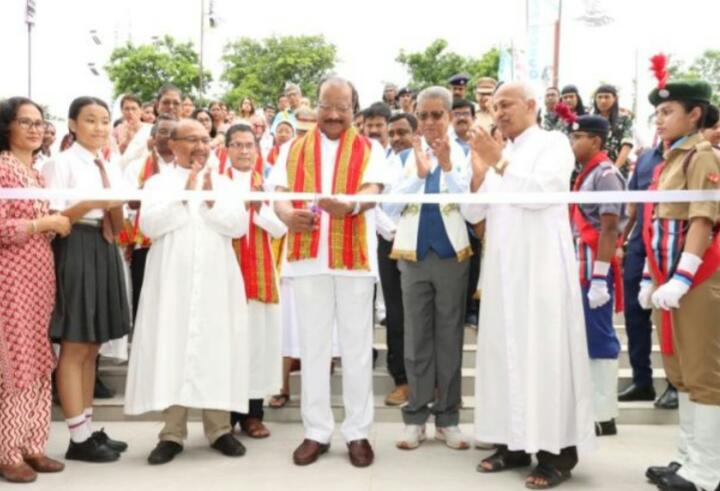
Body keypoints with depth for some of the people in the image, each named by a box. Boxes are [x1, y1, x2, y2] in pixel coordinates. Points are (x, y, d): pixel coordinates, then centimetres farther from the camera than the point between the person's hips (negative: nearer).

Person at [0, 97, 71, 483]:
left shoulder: (38, 172, 17)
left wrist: (59, 224, 6)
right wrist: (46, 223, -14)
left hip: (41, 276, 8)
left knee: (39, 362, 10)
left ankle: (32, 445, 19)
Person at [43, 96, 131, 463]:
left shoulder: (112, 168, 15)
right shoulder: (62, 163, -4)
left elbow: (118, 227, 13)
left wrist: (115, 205, -7)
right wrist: (92, 203, -23)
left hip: (104, 253, 7)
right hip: (75, 252, -7)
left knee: (91, 348, 12)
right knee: (74, 347, -4)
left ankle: (88, 430, 20)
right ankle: (78, 439, 3)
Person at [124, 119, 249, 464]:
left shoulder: (223, 184, 12)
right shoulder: (159, 182, 8)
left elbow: (239, 225, 0)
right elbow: (149, 226, -7)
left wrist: (211, 202, -13)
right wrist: (183, 197, -14)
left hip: (215, 282, 2)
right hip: (172, 282, -1)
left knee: (216, 350, 3)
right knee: (172, 349, 0)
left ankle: (219, 428, 12)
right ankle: (173, 433, 8)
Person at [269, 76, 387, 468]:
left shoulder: (369, 149, 6)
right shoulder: (293, 149, 11)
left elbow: (372, 190, -11)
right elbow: (279, 193, 0)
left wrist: (350, 206, -34)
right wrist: (288, 215, -25)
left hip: (354, 257, -1)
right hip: (308, 257, 2)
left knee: (356, 347, 5)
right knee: (313, 346, 7)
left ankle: (357, 432, 16)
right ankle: (316, 431, 18)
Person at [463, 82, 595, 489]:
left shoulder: (554, 143, 0)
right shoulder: (497, 154, 17)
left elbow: (541, 191, -17)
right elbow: (473, 213, 11)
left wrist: (500, 164, -15)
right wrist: (479, 171, -4)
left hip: (541, 264, -6)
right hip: (503, 267, 6)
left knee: (545, 351, -6)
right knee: (505, 350, 5)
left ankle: (557, 452, 1)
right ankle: (515, 442, 14)